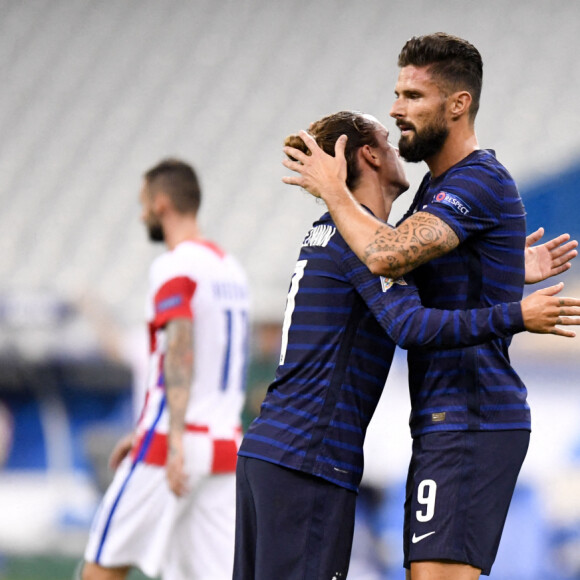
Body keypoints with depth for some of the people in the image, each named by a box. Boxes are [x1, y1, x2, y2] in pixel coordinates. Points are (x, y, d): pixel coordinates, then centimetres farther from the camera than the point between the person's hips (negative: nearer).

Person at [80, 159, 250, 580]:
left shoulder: (175, 267, -9)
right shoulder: (231, 268, 18)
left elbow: (181, 353, -21)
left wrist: (175, 441, -28)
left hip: (177, 442, -7)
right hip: (225, 444, 7)